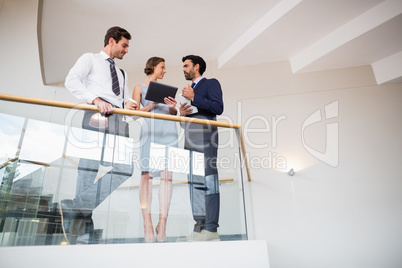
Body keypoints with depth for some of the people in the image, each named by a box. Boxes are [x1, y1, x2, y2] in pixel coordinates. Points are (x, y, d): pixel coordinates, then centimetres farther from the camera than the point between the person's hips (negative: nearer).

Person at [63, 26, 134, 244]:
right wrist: (95, 99, -15)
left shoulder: (122, 74, 35)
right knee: (91, 165, -15)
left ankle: (74, 209, -4)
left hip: (119, 119, 6)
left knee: (123, 170, -11)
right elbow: (71, 81, 0)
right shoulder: (90, 59, 18)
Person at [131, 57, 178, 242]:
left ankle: (162, 224, -5)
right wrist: (150, 106, -9)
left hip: (168, 130, 3)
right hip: (150, 130, -2)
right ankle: (147, 225, -9)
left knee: (167, 174, -8)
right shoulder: (139, 88, 17)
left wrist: (173, 107, -2)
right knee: (147, 173, -12)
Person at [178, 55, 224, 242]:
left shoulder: (211, 83, 9)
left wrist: (193, 98, -9)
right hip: (191, 140, 8)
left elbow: (218, 107, -8)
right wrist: (183, 113, 7)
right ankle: (199, 227, 6)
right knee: (195, 182, 3)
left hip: (205, 137, -8)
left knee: (208, 181, -10)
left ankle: (211, 228, -8)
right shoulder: (190, 90, 30)